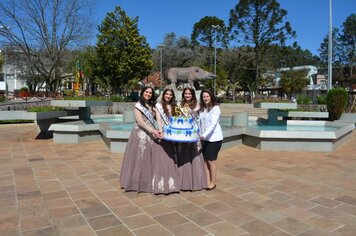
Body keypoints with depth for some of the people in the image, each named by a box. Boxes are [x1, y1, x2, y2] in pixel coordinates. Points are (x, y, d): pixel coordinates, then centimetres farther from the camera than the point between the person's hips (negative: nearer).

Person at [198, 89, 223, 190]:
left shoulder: (215, 108, -8)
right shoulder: (201, 109, 11)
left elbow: (213, 123, -18)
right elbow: (200, 123, 13)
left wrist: (205, 135, -28)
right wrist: (200, 135, 5)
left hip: (214, 138, -6)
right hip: (204, 138, 6)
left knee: (211, 160, -1)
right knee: (205, 160, 6)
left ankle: (213, 182, 14)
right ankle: (207, 181, 17)